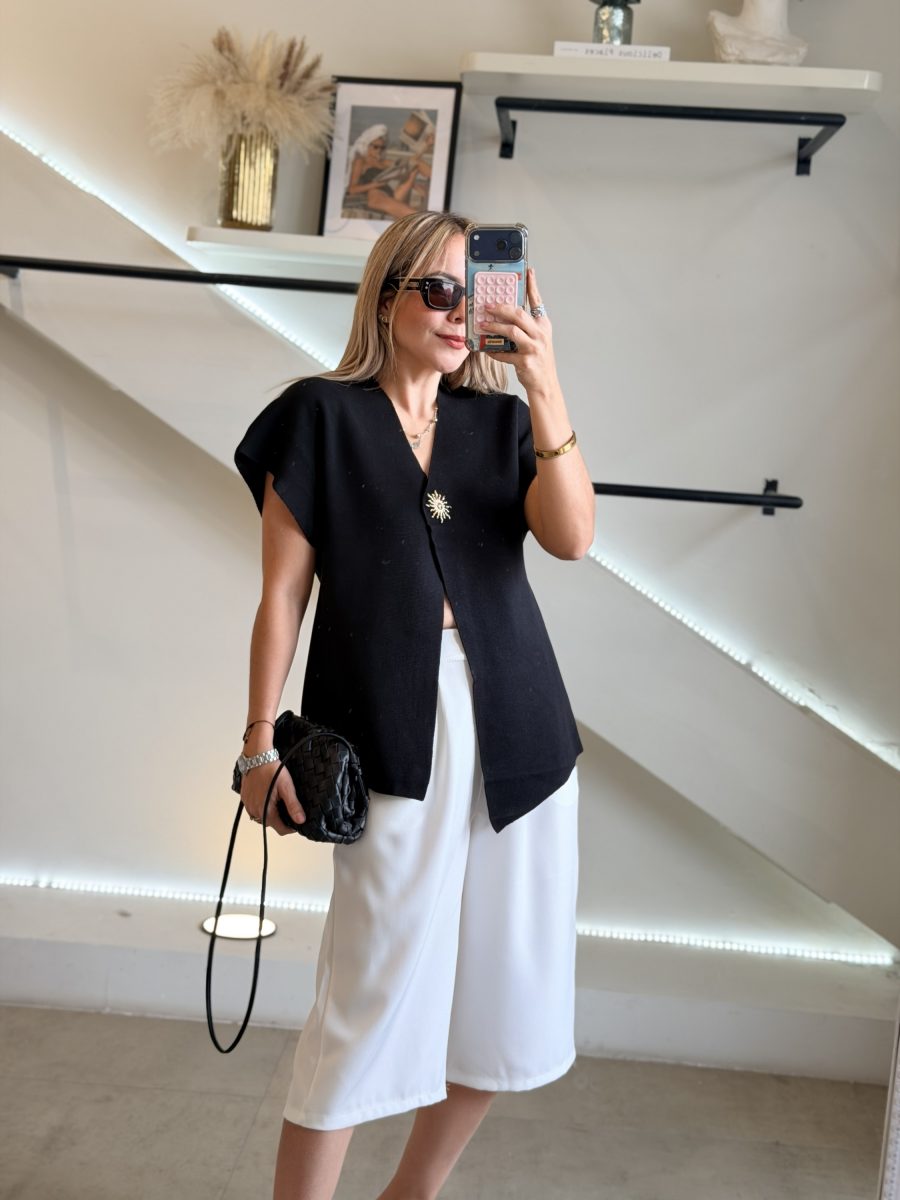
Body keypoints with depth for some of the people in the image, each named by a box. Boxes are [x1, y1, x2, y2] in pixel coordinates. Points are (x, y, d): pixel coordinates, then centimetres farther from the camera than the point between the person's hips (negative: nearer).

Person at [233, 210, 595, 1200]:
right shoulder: (323, 417, 2)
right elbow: (283, 593, 0)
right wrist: (260, 744, -5)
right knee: (377, 995, -4)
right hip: (393, 737, -4)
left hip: (518, 736, 5)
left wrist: (544, 386, -15)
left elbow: (571, 536, -6)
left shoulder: (500, 422, 12)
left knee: (502, 1000, 11)